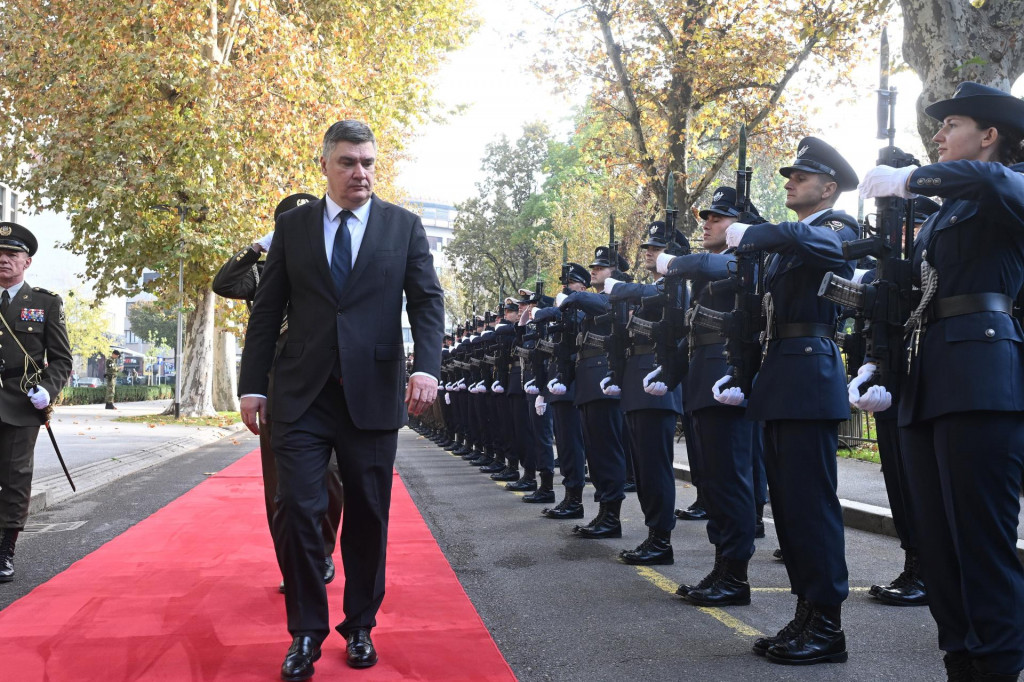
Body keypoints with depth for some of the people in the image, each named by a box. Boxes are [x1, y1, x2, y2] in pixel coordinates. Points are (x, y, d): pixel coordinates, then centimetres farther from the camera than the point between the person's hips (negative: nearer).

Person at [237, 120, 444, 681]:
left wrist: (426, 367, -17)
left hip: (373, 393, 0)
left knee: (368, 517, 7)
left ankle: (360, 627, 24)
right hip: (302, 394, 0)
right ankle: (306, 632, 9)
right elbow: (267, 311, 8)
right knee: (295, 509, -6)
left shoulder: (404, 227, 6)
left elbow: (427, 302, -1)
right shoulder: (292, 226, 8)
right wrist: (253, 385, 3)